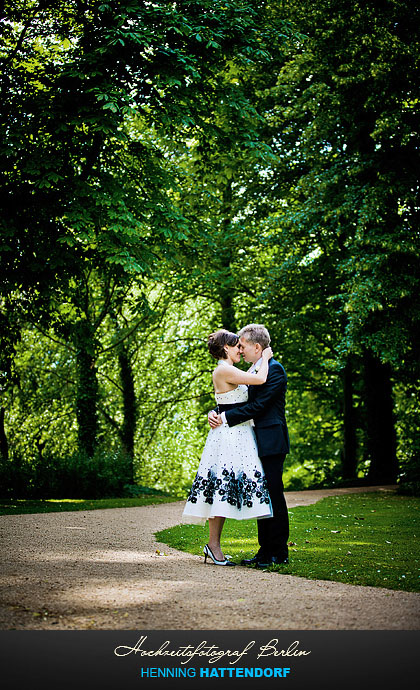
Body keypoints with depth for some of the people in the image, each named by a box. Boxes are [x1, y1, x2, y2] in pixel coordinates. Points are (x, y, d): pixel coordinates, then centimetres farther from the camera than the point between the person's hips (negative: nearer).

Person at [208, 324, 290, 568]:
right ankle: (265, 550, 16)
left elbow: (258, 406, -18)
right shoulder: (250, 372, 18)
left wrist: (226, 418, -17)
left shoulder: (275, 370, -10)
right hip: (257, 444, 9)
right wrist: (214, 413, -4)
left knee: (274, 496, -6)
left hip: (271, 443, -9)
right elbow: (234, 401, 17)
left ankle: (279, 552, 0)